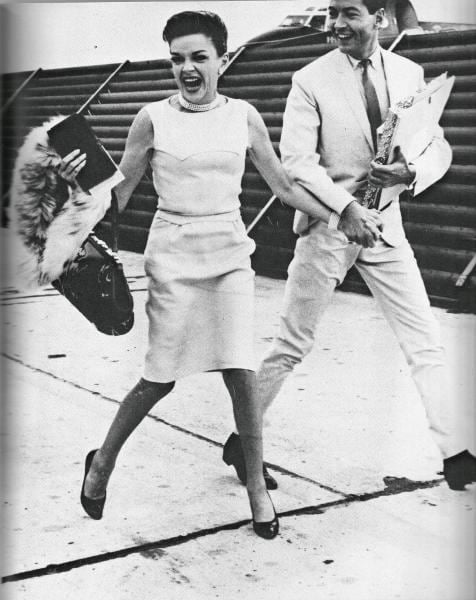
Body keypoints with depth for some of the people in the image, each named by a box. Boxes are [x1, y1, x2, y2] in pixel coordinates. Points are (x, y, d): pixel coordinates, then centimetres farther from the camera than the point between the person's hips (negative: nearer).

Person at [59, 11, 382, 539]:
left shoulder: (243, 117, 3)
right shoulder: (153, 119, -3)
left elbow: (285, 187, 10)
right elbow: (116, 195, 1)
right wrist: (78, 178, -19)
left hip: (229, 256, 2)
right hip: (174, 257, -2)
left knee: (241, 375, -5)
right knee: (160, 380, 2)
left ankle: (257, 487, 14)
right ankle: (102, 462, 28)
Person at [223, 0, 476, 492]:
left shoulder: (408, 74, 4)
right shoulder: (310, 81, -7)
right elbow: (296, 161, -14)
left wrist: (411, 171, -17)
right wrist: (346, 206, -26)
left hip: (385, 225, 4)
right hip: (327, 224, -3)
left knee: (425, 344, 5)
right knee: (292, 344, 4)